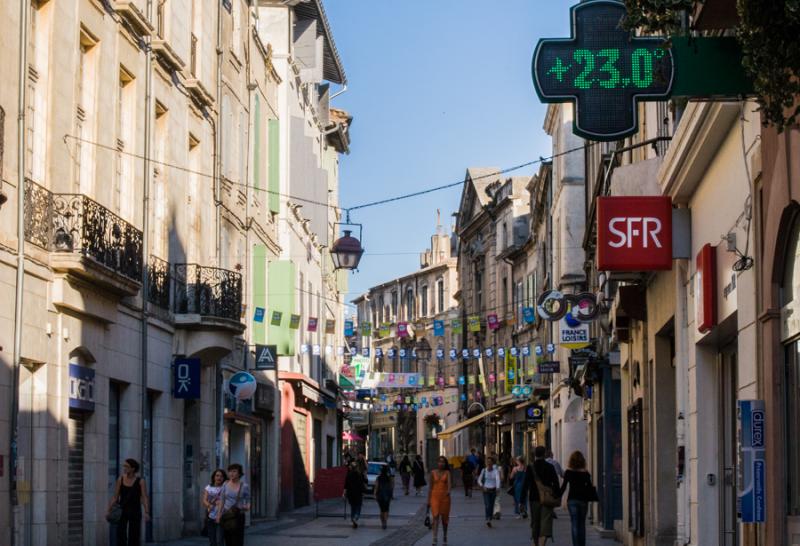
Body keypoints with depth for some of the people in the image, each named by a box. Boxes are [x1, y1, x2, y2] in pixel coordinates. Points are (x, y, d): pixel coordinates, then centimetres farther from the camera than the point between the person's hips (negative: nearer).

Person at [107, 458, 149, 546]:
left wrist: (147, 513, -23)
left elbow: (144, 498, -11)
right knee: (121, 536, -7)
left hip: (135, 512, -2)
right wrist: (109, 510, -6)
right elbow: (115, 497, 4)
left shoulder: (140, 481, -4)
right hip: (122, 511, 2)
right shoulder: (120, 479, 2)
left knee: (134, 538, 0)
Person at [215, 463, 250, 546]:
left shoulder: (245, 486, -7)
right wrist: (218, 516, -2)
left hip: (238, 517, -3)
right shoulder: (225, 484, 1)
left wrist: (247, 507, -24)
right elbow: (221, 501, 6)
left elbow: (248, 503, -1)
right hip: (226, 516, 3)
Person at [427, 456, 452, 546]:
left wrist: (449, 490, -38)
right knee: (435, 517, -13)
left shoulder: (447, 472, 2)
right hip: (435, 497, 0)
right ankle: (435, 538, -23)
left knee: (444, 518, 10)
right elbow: (431, 487, 10)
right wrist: (428, 500, 9)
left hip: (445, 497, 0)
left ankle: (444, 538, 26)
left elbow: (449, 482, -16)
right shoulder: (433, 472, 5)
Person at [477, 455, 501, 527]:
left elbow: (498, 479, -21)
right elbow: (479, 480, 7)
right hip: (486, 490, -1)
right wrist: (482, 487, -10)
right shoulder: (484, 471, -1)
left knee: (491, 505, 8)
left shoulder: (496, 470, -6)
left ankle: (490, 520, 22)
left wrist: (497, 488, -37)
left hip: (493, 490, 1)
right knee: (487, 505, -15)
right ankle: (488, 520, -24)